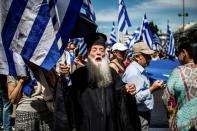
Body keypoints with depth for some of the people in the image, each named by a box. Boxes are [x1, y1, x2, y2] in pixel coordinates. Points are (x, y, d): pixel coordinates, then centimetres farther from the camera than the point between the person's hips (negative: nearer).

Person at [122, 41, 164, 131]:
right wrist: (152, 89, -28)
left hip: (144, 113, 10)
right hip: (139, 116, -10)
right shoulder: (133, 73, -22)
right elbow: (135, 98, -28)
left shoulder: (140, 70, 11)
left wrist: (153, 87, 11)